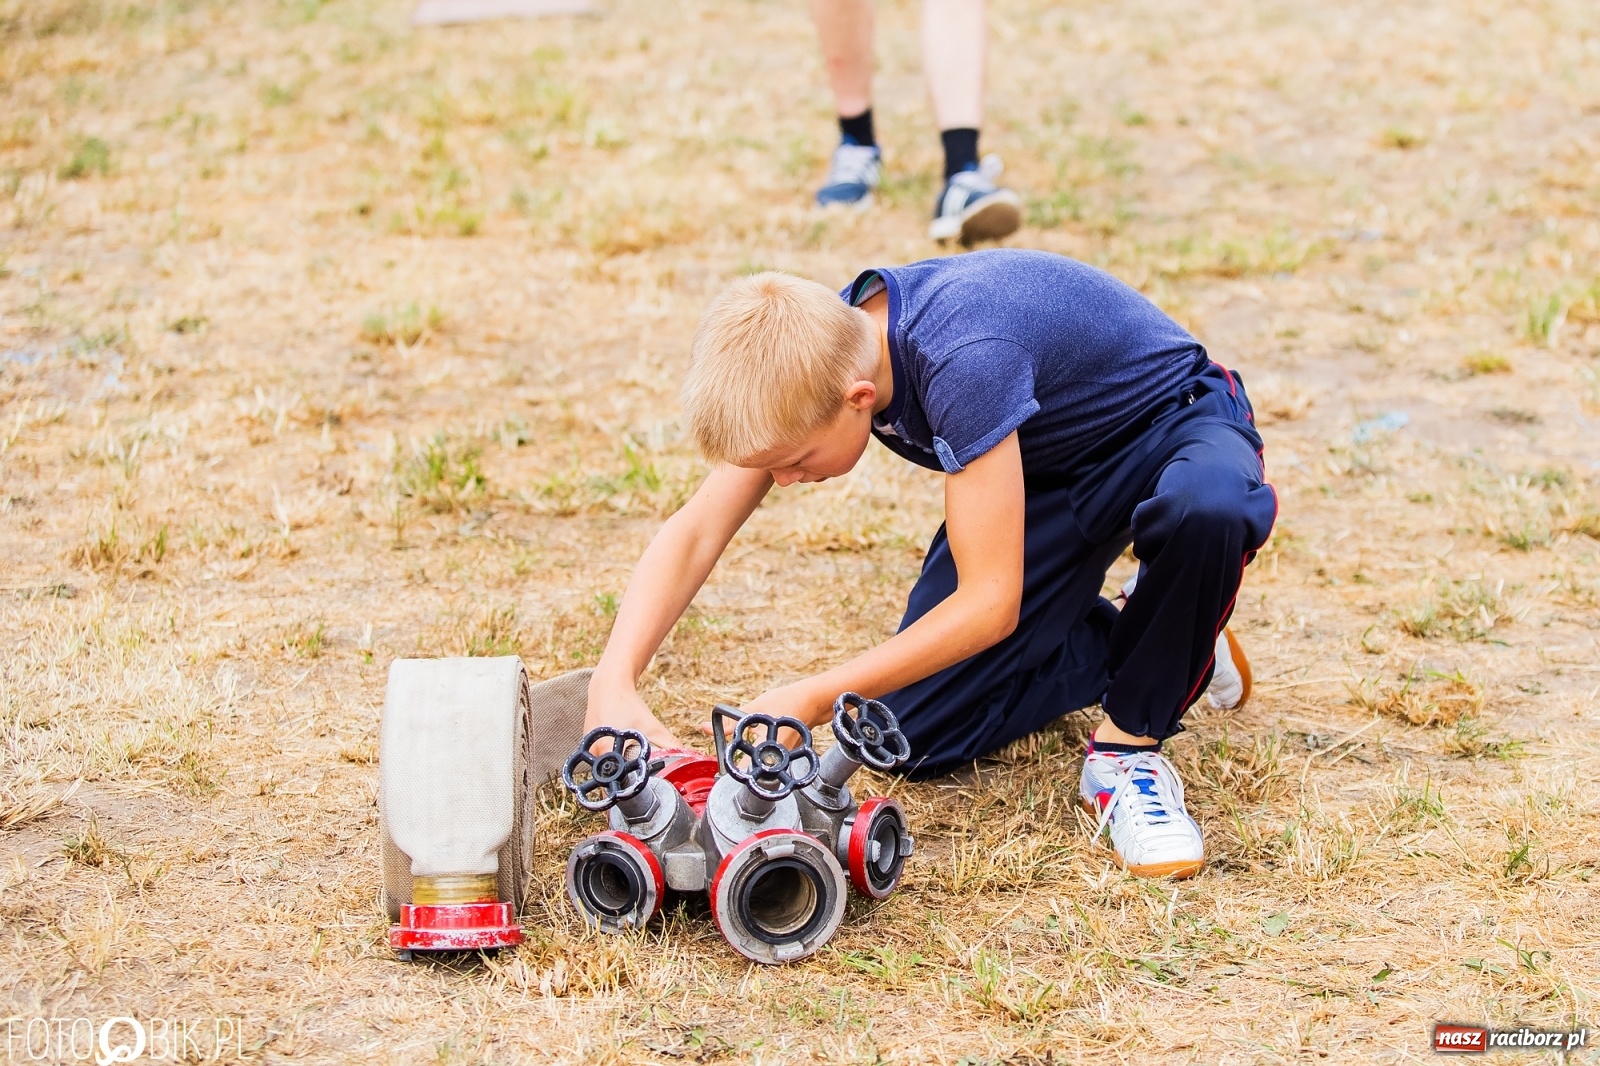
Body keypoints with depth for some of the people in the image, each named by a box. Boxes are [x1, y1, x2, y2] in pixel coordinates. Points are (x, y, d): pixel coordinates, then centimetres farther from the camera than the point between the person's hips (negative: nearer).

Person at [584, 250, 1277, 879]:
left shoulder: (962, 360, -40)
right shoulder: (816, 352, -19)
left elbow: (991, 602, -36)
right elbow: (694, 533, -14)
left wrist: (812, 700, -33)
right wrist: (614, 683, -30)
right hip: (1047, 464, 6)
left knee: (1208, 507, -44)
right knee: (914, 736, -6)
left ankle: (1129, 746, -18)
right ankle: (1122, 649, 17)